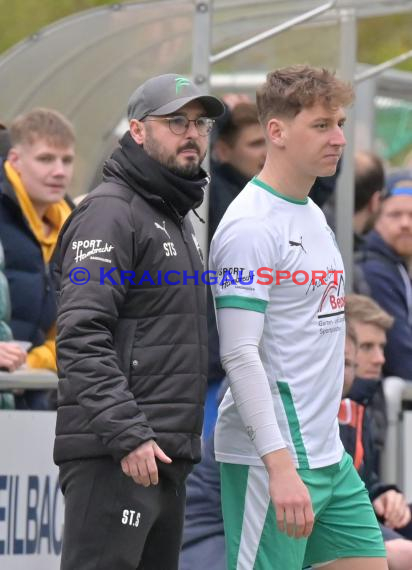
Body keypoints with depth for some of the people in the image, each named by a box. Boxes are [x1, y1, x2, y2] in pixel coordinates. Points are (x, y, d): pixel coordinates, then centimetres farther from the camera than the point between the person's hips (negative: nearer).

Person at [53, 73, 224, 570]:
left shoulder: (175, 219, 23)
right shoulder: (110, 212, -8)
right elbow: (82, 336, -19)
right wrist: (127, 434, -25)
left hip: (163, 456, 10)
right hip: (111, 456, -10)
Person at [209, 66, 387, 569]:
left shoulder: (314, 216, 15)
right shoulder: (250, 226, -14)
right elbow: (240, 355, -20)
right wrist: (281, 466, -26)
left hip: (329, 455, 9)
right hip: (270, 461, -9)